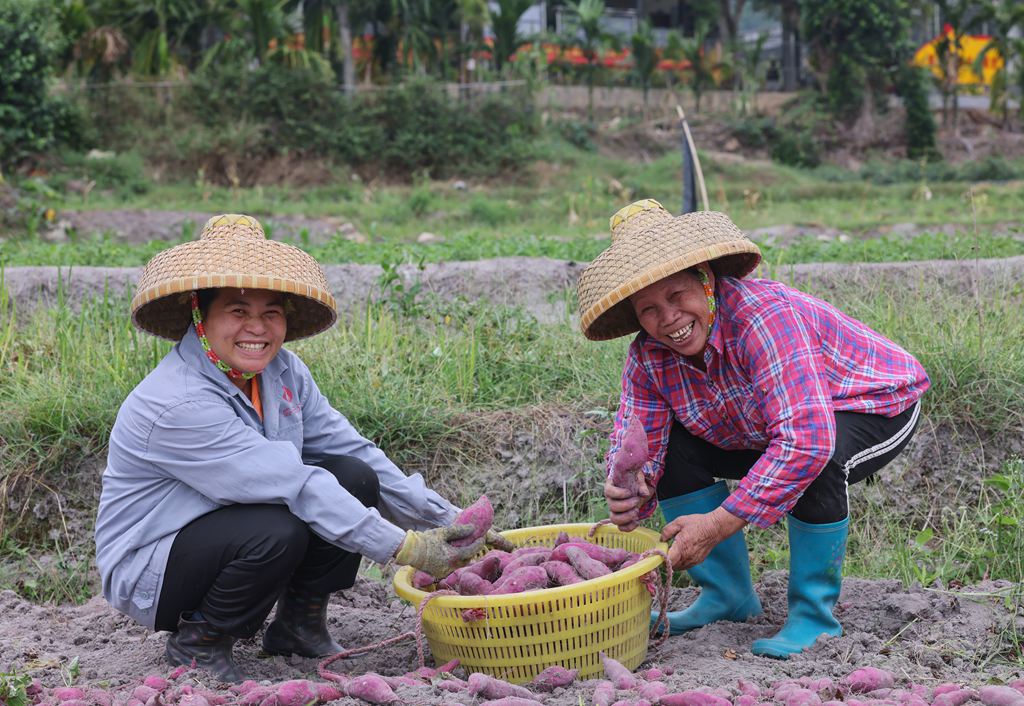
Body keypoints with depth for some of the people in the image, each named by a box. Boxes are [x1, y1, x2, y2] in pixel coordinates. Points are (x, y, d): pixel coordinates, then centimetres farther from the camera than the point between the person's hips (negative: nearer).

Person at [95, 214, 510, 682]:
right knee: (279, 531, -34)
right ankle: (198, 643, -7)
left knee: (355, 477, -11)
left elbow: (351, 450, -1)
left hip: (231, 529, 8)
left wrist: (449, 521, -8)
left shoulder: (282, 372, -4)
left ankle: (299, 626, 5)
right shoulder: (179, 405, -29)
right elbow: (294, 486, -32)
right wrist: (406, 548, -33)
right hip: (149, 570, -7)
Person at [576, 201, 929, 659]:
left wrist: (721, 524, -45)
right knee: (672, 448, -12)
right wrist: (629, 499, -41)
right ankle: (728, 595, 6)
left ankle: (814, 612, -14)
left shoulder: (764, 315, -37)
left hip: (878, 406, -6)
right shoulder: (648, 357, -15)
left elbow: (807, 437, -45)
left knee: (813, 458, -37)